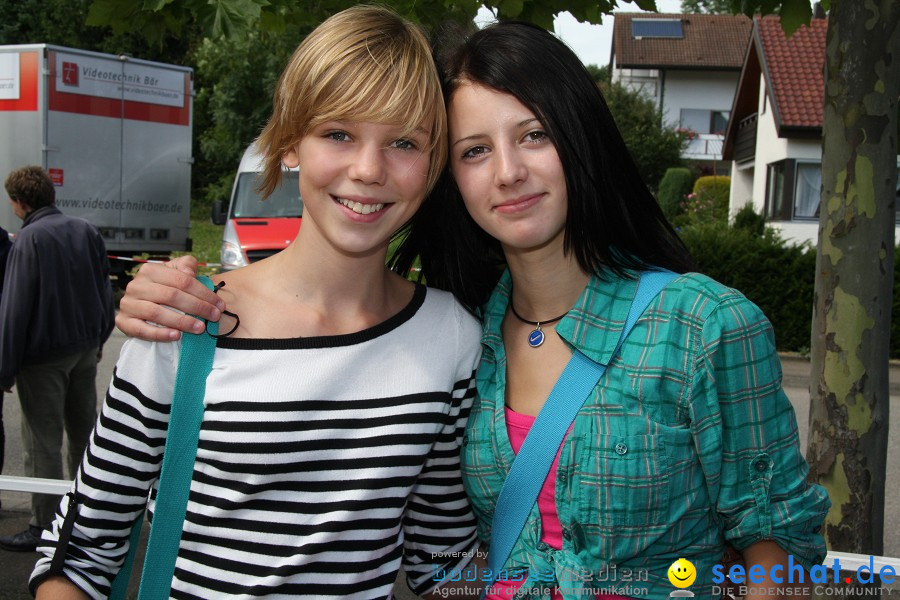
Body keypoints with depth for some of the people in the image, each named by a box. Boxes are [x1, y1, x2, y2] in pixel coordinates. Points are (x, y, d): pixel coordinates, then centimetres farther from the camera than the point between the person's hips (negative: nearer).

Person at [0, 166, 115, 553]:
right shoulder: (85, 231, 4)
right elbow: (105, 290, 11)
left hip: (44, 355, -7)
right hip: (85, 347, 7)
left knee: (43, 441, 1)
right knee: (83, 430, 18)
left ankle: (43, 528, 7)